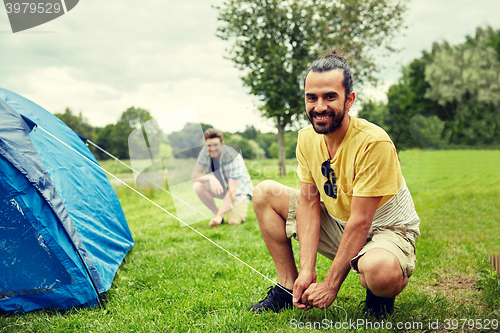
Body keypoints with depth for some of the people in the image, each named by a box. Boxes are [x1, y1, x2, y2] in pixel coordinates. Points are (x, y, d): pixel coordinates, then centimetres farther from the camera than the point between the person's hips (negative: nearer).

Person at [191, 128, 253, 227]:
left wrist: (220, 215, -36)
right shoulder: (205, 152, -14)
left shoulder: (233, 157, -28)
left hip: (239, 189, -4)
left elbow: (232, 190, -30)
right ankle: (216, 213, -7)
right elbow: (194, 175, -16)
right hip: (221, 188, 5)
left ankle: (240, 212, 10)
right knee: (198, 185, -25)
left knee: (233, 221, -26)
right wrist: (210, 178, -38)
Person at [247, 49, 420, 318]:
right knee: (265, 193, -2)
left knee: (380, 269, -41)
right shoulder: (307, 138, -8)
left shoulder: (373, 142, -28)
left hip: (387, 230, -6)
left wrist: (330, 286, -23)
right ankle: (289, 287, 4)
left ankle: (380, 294, -1)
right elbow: (310, 203, -7)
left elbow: (360, 222, -26)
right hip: (338, 224, 6)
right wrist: (307, 271, -16)